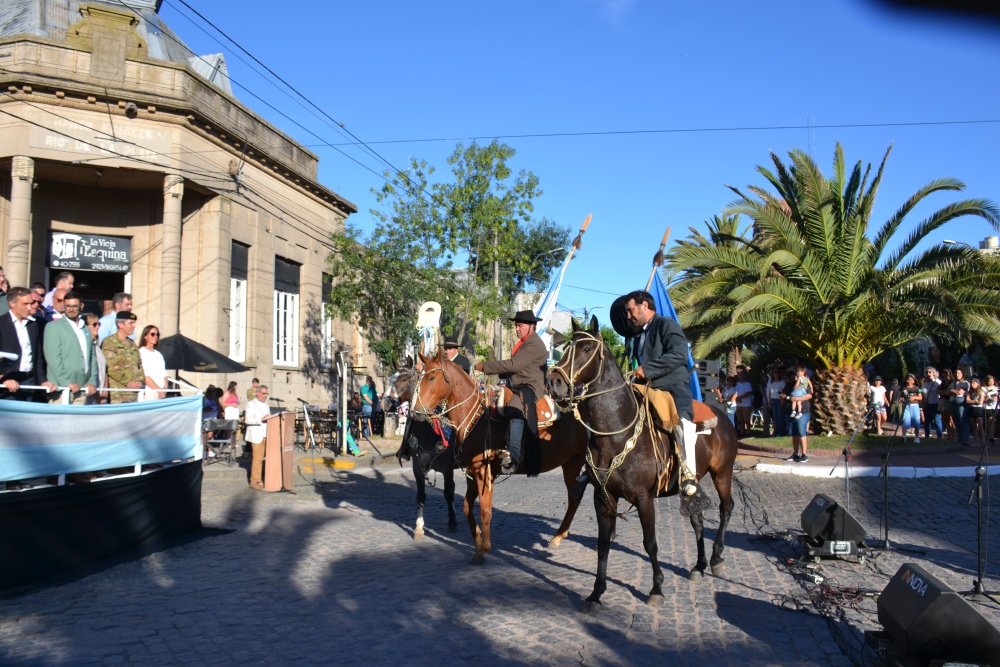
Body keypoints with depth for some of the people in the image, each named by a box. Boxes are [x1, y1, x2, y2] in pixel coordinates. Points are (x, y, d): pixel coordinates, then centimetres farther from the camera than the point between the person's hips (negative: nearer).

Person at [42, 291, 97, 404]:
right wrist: (66, 383, -14)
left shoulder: (86, 330, 19)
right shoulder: (54, 326, 2)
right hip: (61, 387, -5)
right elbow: (52, 358, -7)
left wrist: (92, 382, 5)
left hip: (82, 389, 5)